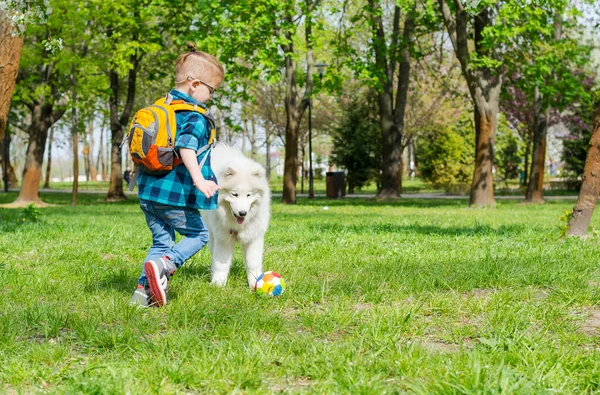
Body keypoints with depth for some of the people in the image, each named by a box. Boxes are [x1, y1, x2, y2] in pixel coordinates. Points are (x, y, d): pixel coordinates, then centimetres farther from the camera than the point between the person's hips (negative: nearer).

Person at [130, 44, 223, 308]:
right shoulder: (194, 117, -12)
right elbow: (186, 146, -29)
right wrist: (198, 179, -37)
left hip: (148, 192, 7)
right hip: (174, 196, -7)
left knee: (161, 241, 17)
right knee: (198, 235, 10)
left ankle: (144, 290, 7)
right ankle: (164, 265, -14)